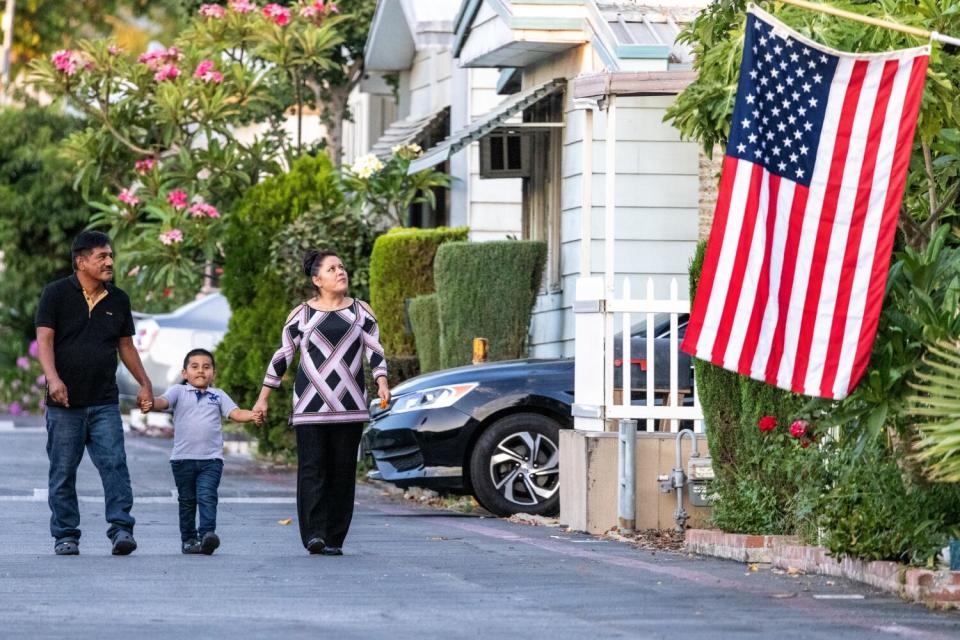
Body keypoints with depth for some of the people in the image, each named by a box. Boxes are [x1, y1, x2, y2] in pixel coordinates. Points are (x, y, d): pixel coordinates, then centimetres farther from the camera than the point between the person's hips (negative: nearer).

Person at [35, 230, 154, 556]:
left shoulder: (118, 300, 12)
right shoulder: (56, 294, -1)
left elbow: (126, 346, 21)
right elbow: (45, 339, -9)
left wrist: (145, 383, 16)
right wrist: (53, 379, -24)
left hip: (105, 403, 2)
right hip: (65, 403, -2)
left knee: (114, 464, -11)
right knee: (63, 472, 2)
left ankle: (121, 528, -13)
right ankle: (65, 535, 10)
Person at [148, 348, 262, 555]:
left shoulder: (218, 395, 12)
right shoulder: (179, 392, 7)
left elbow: (235, 413, 3)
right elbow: (163, 402, -10)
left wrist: (252, 415, -18)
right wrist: (151, 402, -34)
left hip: (211, 459, 0)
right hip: (183, 458, 0)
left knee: (207, 496, -15)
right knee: (187, 500, 8)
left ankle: (207, 533, -23)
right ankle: (188, 539, 16)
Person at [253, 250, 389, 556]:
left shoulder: (360, 311, 12)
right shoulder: (302, 315, 7)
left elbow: (375, 351, 10)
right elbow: (281, 357, 11)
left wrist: (382, 383, -8)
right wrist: (263, 398, 11)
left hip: (350, 405, 2)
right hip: (310, 406, -2)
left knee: (343, 472, -1)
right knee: (312, 470, -11)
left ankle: (334, 539, 2)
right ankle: (314, 535, -18)